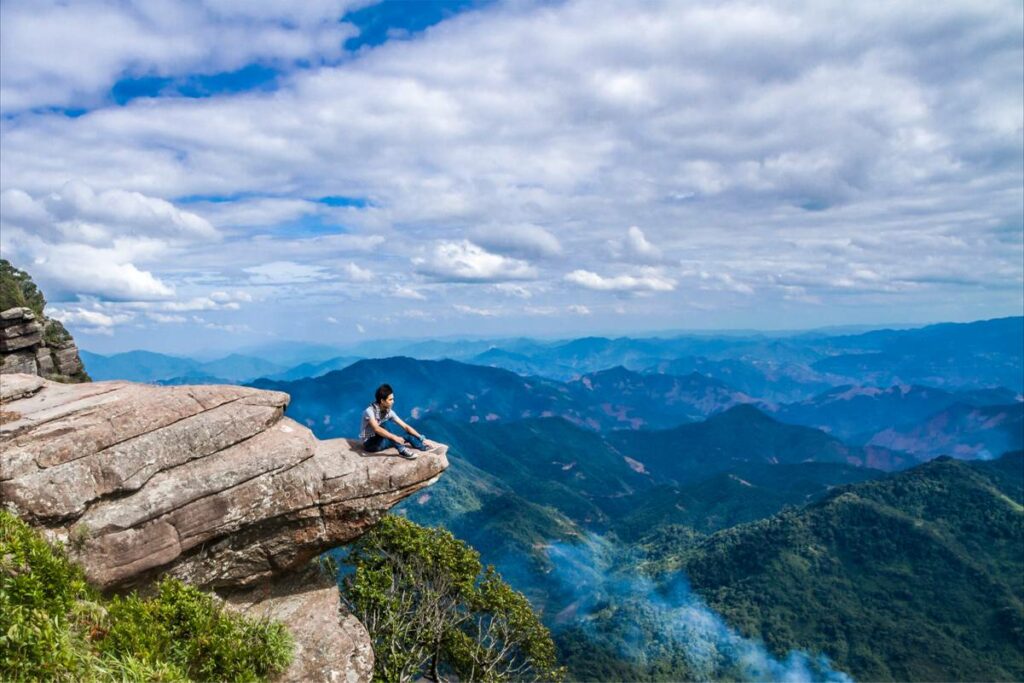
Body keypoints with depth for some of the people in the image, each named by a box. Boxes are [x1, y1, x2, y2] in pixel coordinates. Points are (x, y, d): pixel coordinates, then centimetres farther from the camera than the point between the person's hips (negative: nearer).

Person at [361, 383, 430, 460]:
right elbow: (376, 429, -40)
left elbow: (405, 426, -3)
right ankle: (402, 450, -30)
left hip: (381, 441, 6)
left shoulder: (389, 411, -5)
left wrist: (421, 438, -11)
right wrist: (394, 437, -49)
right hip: (369, 443, -6)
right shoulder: (370, 411, -23)